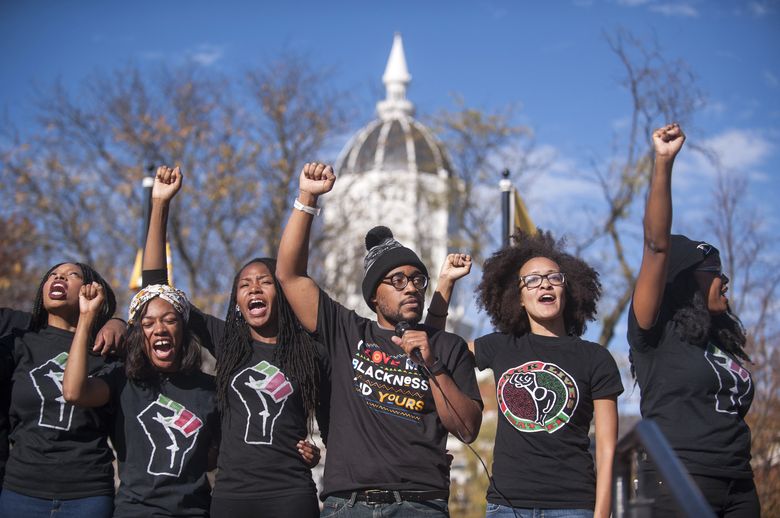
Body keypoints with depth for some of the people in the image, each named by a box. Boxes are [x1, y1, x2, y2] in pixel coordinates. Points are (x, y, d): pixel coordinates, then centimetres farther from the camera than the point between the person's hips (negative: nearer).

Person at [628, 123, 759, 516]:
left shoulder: (722, 340, 17)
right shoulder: (655, 333, -2)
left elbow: (730, 415, 15)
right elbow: (656, 246, -12)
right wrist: (663, 164, -18)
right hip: (683, 481, -6)